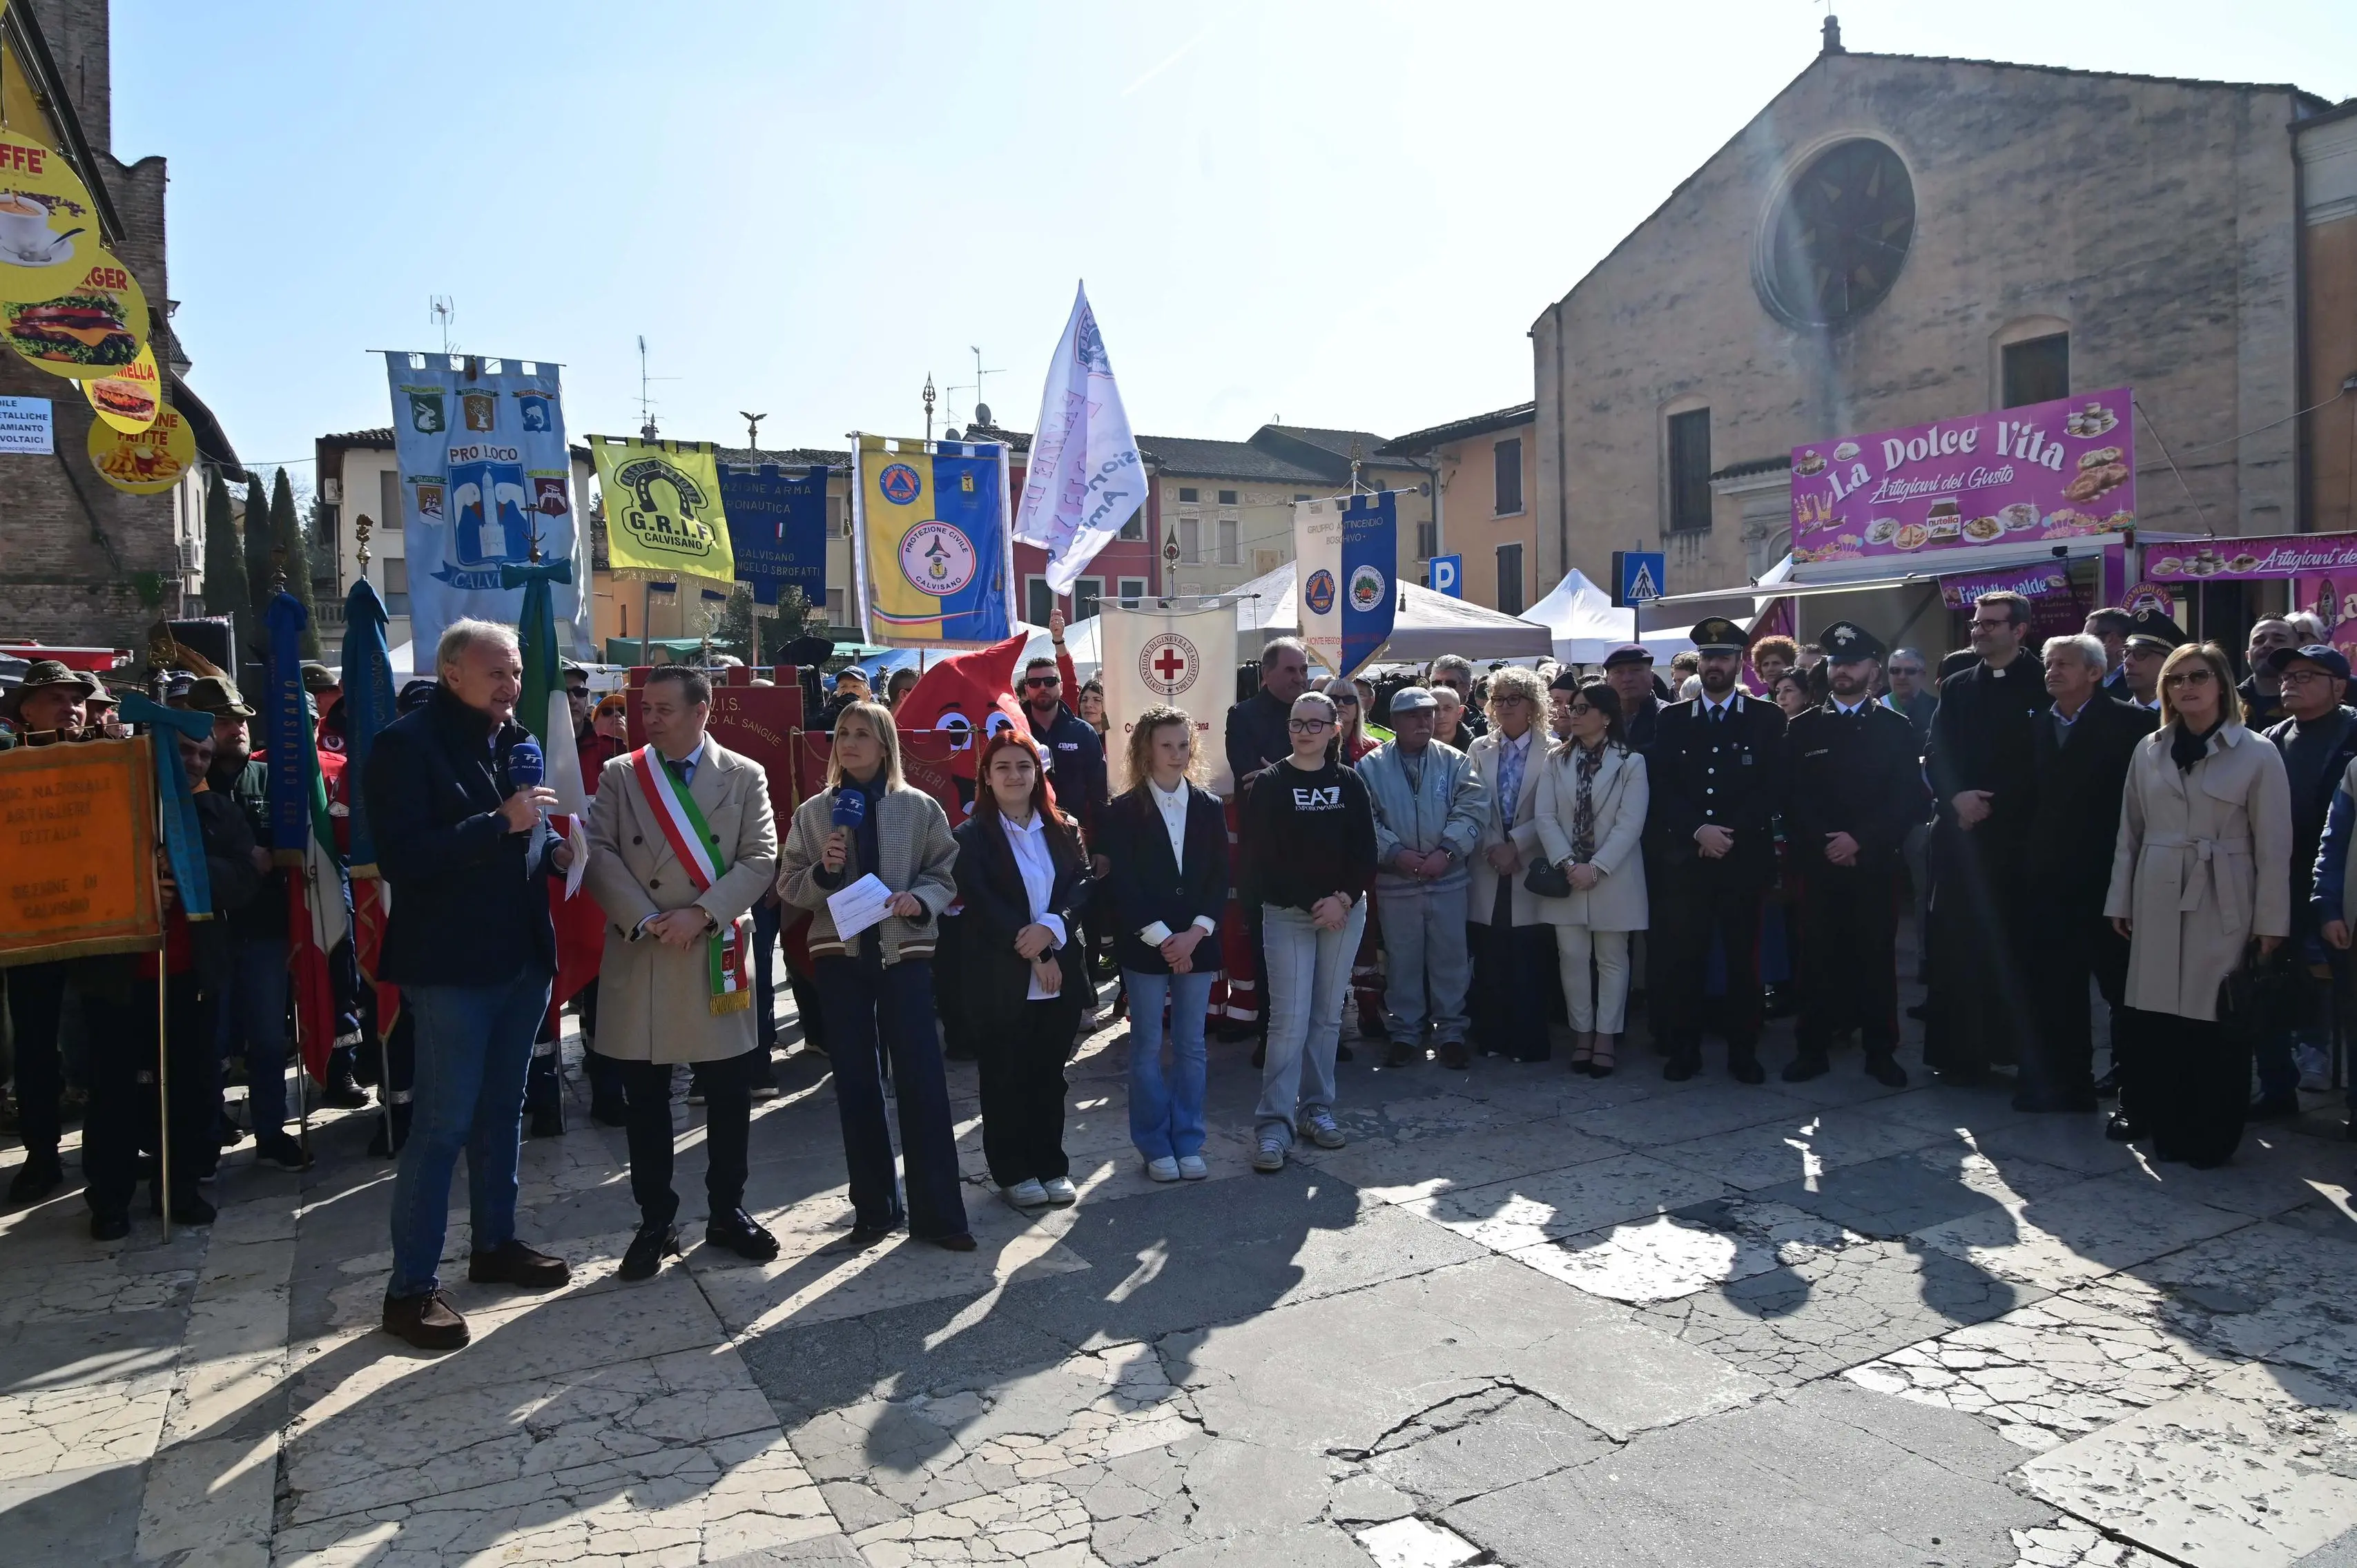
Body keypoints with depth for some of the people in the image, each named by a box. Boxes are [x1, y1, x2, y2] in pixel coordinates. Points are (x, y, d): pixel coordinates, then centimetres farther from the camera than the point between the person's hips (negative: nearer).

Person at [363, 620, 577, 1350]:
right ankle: (410, 1286, 9)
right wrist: (501, 823, -25)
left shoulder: (515, 740, 10)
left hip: (522, 955, 8)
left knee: (502, 1111, 18)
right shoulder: (407, 745, -11)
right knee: (443, 1123, -2)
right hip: (451, 963, -7)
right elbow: (404, 857, -21)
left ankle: (495, 1243, 33)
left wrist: (553, 846, 1)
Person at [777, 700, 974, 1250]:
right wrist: (823, 871, -14)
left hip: (905, 954, -1)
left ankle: (937, 1212, 4)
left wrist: (920, 900, -16)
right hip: (839, 956, 2)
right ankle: (874, 1208, 19)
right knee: (855, 1082, 7)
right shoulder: (814, 811, 5)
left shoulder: (920, 807, 1)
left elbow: (947, 875, 4)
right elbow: (788, 885, 5)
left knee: (922, 1079, -4)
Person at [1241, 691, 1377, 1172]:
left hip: (1344, 911, 3)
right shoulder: (1270, 786, -2)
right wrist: (1311, 903, -12)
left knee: (1328, 1015, 8)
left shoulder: (1349, 783, 6)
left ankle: (1316, 1109, 20)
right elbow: (1260, 858, -7)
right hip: (1288, 913, -3)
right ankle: (1273, 1124, -3)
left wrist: (1343, 899, -11)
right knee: (1289, 1019, -8)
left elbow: (1366, 852, 3)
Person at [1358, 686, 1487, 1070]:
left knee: (1450, 958, 7)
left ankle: (1451, 1034, 20)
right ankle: (1404, 1035, 21)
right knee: (1402, 960, 9)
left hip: (1449, 878, 1)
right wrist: (1396, 854, -15)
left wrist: (1446, 852, -17)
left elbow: (1471, 810, -4)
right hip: (1395, 882, -1)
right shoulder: (1372, 767, 2)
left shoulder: (1456, 762, 4)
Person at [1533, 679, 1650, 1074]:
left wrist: (1595, 868, -17)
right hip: (1565, 876, 3)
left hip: (1613, 877, -3)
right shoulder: (1555, 761, 5)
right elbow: (1545, 817, -1)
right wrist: (1567, 864, -13)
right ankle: (1582, 1033, 17)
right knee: (1572, 957, 6)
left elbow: (1630, 824, -10)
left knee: (1611, 959, 6)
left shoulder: (1630, 763, -4)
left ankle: (1606, 1037, 14)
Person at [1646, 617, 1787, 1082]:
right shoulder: (1672, 720, 10)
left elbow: (1774, 789, -2)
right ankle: (1683, 1050, 12)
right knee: (1681, 958, 1)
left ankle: (1743, 1053, 15)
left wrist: (1731, 833, -12)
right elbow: (1661, 787, 2)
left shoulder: (1767, 719, 6)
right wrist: (1698, 830, -12)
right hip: (1684, 860, 1)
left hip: (1745, 858, -1)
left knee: (1743, 959, 4)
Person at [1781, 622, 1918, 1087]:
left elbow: (1909, 800, -1)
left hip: (1874, 864, 0)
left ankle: (1880, 1051, 14)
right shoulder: (1803, 728, 8)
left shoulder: (1895, 728, 6)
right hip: (1817, 863, 1)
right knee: (1817, 956, 2)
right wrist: (1823, 844, -9)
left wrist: (1860, 840, -11)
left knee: (1876, 957, 3)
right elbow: (1791, 798, 3)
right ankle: (1813, 1048, 10)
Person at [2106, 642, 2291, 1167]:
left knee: (2219, 1021, 1)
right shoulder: (2149, 750, 7)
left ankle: (2211, 1137, 14)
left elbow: (2273, 846, -3)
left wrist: (2270, 922, -5)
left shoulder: (2257, 754, -2)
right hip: (2159, 901, 3)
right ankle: (2166, 1127, 16)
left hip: (2224, 905, -3)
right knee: (2157, 1018, 4)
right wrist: (2120, 901, 7)